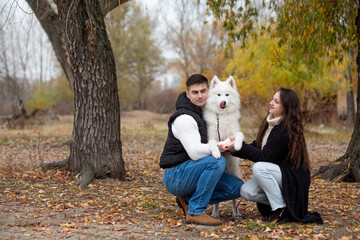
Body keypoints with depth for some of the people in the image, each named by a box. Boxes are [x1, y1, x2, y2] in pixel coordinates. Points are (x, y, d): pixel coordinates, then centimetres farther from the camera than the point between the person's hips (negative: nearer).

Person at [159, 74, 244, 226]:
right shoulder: (184, 118, -17)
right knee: (218, 161, -31)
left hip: (193, 173, 9)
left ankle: (188, 200, 7)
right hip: (175, 176, -8)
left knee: (237, 187, -4)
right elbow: (195, 153, -26)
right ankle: (195, 212, -23)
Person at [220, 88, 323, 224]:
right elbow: (257, 146, 7)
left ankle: (281, 210, -18)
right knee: (246, 191, -11)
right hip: (277, 175, 8)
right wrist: (233, 148, -7)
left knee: (259, 167, -31)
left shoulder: (286, 130, -22)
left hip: (294, 178, -8)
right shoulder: (270, 123, 5)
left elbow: (264, 157, -23)